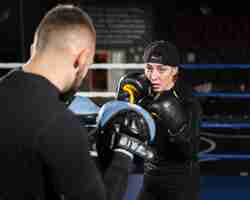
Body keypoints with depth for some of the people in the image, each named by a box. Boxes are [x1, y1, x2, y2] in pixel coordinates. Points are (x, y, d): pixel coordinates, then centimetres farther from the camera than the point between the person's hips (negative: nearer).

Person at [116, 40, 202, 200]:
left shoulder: (188, 103, -16)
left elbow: (190, 152, -20)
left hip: (182, 182, -4)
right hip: (151, 177, 5)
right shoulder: (144, 94, -3)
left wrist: (176, 124, -34)